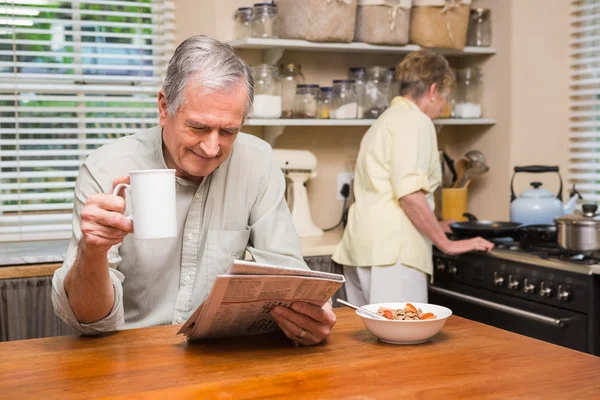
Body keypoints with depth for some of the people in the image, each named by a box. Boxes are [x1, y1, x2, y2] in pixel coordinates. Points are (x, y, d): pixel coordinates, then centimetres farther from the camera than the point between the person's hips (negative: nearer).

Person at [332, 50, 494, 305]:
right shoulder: (415, 121, -6)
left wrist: (432, 227, 43)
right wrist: (447, 244, -9)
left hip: (363, 246, 10)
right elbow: (409, 193, -18)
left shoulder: (386, 121, 24)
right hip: (392, 248, -10)